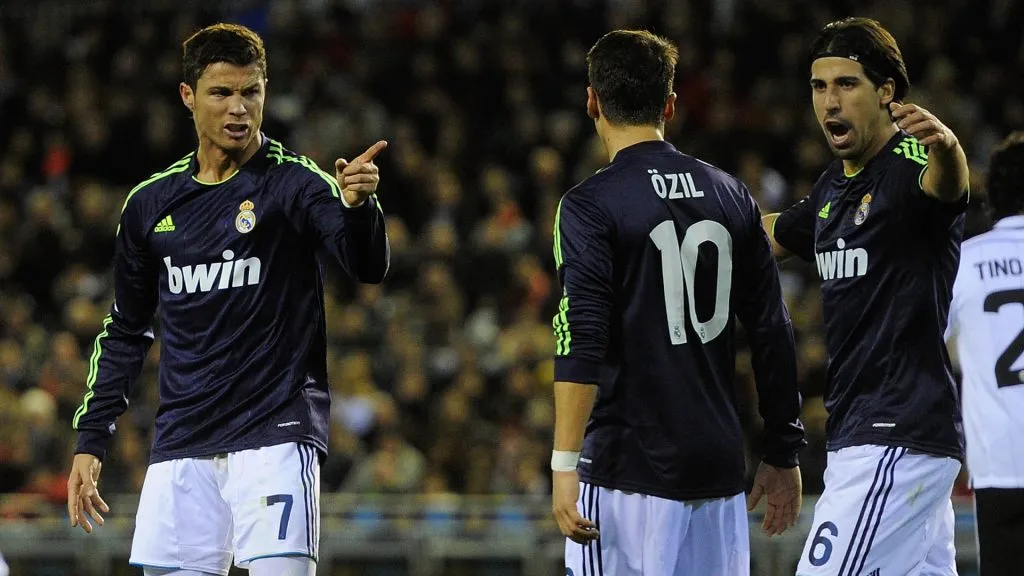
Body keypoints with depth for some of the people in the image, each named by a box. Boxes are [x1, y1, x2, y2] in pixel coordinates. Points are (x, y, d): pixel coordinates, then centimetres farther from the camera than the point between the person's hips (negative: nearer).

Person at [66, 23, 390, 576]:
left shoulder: (293, 182, -4)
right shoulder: (151, 203, 10)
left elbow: (368, 266, -21)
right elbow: (125, 330, 20)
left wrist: (358, 204, -42)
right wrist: (90, 442, 15)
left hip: (275, 436, -5)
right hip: (180, 447, 5)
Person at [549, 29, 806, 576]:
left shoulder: (589, 206, -6)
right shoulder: (731, 196, 10)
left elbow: (582, 343, -16)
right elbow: (773, 333, 11)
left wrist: (565, 464, -19)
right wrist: (783, 454, 18)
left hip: (628, 469, -5)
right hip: (719, 464, 5)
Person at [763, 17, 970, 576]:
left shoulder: (909, 166, -13)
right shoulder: (834, 185, 14)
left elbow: (946, 184, -38)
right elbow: (770, 235, 33)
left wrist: (945, 146, -59)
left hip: (899, 436, -9)